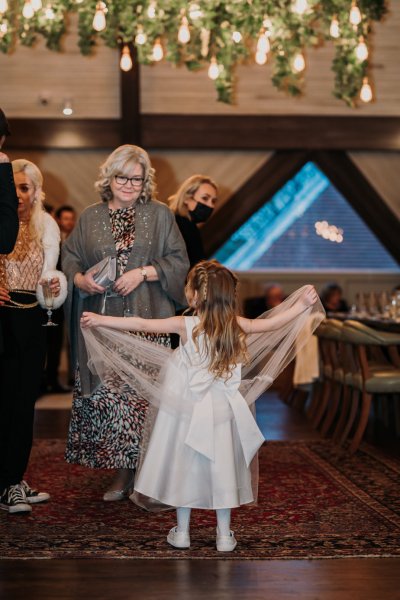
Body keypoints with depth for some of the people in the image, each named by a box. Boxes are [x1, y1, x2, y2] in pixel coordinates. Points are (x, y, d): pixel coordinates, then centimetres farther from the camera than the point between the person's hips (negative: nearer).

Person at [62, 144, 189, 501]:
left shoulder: (160, 215, 8)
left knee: (143, 390, -7)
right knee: (104, 390, -1)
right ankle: (122, 473, 10)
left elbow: (179, 261, 3)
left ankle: (131, 472, 3)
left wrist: (143, 273, -10)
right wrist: (80, 279, -8)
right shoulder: (90, 218, 13)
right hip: (101, 321, 2)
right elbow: (70, 257, 13)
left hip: (146, 321, -2)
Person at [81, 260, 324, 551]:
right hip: (220, 412, 2)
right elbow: (272, 324, 4)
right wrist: (302, 305, 15)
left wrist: (100, 320, -5)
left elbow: (142, 324, -12)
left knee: (184, 467, 10)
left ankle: (182, 532, 18)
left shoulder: (186, 326, -14)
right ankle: (225, 535, 16)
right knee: (220, 469, 10)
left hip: (186, 411, -2)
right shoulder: (236, 325, -7)